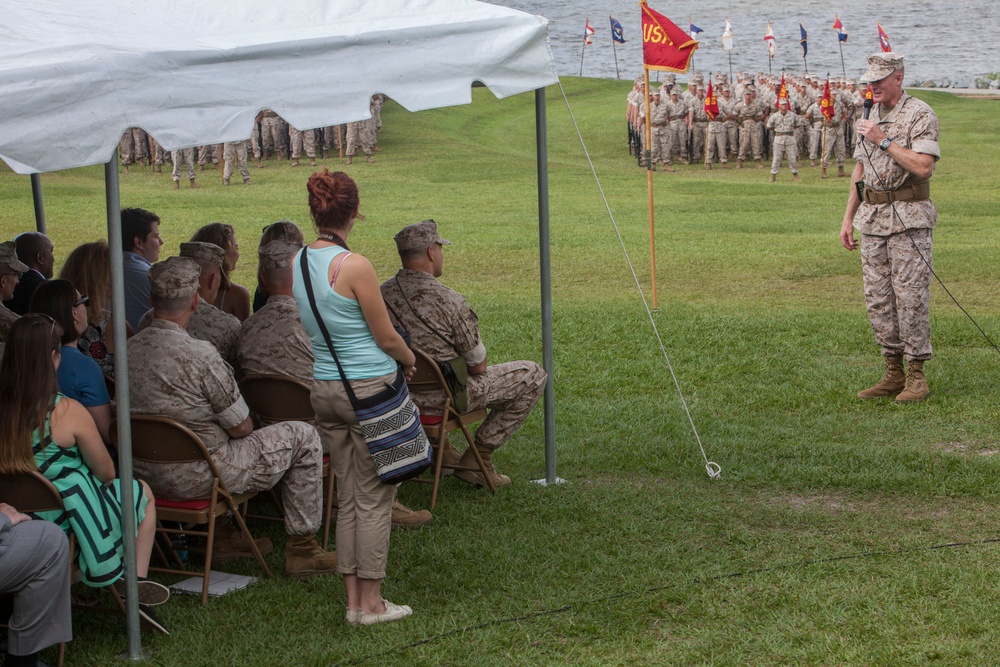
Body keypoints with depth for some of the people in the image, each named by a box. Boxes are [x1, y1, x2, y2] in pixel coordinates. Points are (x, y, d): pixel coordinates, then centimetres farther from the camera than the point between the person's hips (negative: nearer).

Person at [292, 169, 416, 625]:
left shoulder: (296, 263, 3)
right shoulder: (354, 266, -18)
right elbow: (386, 337, -12)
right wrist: (409, 359, 10)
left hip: (323, 387, 7)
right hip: (369, 387, -7)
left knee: (347, 497, 14)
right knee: (374, 498, 3)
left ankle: (354, 600, 18)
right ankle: (371, 603, 8)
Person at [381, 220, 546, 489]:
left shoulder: (383, 294, -7)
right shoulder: (449, 301, -25)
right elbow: (478, 365, -14)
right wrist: (477, 366, 8)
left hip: (400, 393, 7)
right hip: (447, 396, -7)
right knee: (534, 375, 7)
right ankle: (477, 458, 8)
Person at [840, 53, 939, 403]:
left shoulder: (920, 115, -8)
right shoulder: (872, 116, 15)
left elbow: (923, 166, -21)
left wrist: (884, 141, -18)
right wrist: (848, 218, 17)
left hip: (908, 219, -7)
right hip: (872, 217, 7)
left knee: (911, 296, -6)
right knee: (878, 299, 7)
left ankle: (916, 375, 0)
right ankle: (893, 372, 15)